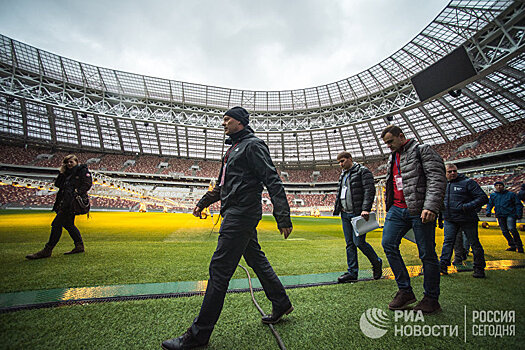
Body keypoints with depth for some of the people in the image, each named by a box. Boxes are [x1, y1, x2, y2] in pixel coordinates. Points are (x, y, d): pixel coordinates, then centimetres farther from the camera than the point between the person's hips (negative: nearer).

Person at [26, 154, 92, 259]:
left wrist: (78, 193, -21)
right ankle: (79, 246, 18)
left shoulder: (83, 170, 0)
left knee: (57, 224, -9)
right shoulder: (67, 173, 24)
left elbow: (87, 184, -11)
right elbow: (57, 184, 21)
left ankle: (47, 250, -3)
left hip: (72, 201, -9)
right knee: (68, 224, 12)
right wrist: (61, 173, 11)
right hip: (64, 202, 9)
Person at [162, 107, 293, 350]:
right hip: (236, 214, 10)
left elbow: (273, 181, -17)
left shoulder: (253, 145, -8)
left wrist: (283, 218, -22)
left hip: (242, 214, -10)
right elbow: (222, 185, 29)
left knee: (219, 269, -5)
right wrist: (203, 202, 25)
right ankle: (281, 304, 35)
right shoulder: (234, 148, 22)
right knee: (256, 260, 18)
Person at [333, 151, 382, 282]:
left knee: (359, 242, -7)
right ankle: (352, 272, 16)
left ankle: (376, 263, 20)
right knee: (350, 244, 8)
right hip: (345, 214, 7)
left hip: (358, 213, -7)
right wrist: (337, 207, 15)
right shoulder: (343, 174, 19)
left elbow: (370, 190, -13)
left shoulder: (363, 171, -4)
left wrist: (366, 209, -22)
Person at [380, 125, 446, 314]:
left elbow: (437, 178, -10)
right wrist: (389, 207, 23)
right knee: (388, 244, -5)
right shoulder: (393, 158, 22)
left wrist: (430, 206, -21)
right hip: (397, 209, 7)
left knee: (427, 253, 2)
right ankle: (405, 290, 8)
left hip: (420, 210, -6)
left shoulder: (423, 150, 1)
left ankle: (431, 299, 18)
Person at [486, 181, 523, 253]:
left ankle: (519, 246, -7)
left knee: (511, 228, -21)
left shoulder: (511, 194, 5)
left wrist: (519, 213, -5)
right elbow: (489, 204, 17)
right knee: (504, 231, 5)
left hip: (510, 214, -4)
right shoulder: (492, 195, 13)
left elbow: (518, 204, 6)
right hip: (500, 216, 4)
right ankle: (512, 246, 18)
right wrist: (488, 211, 0)